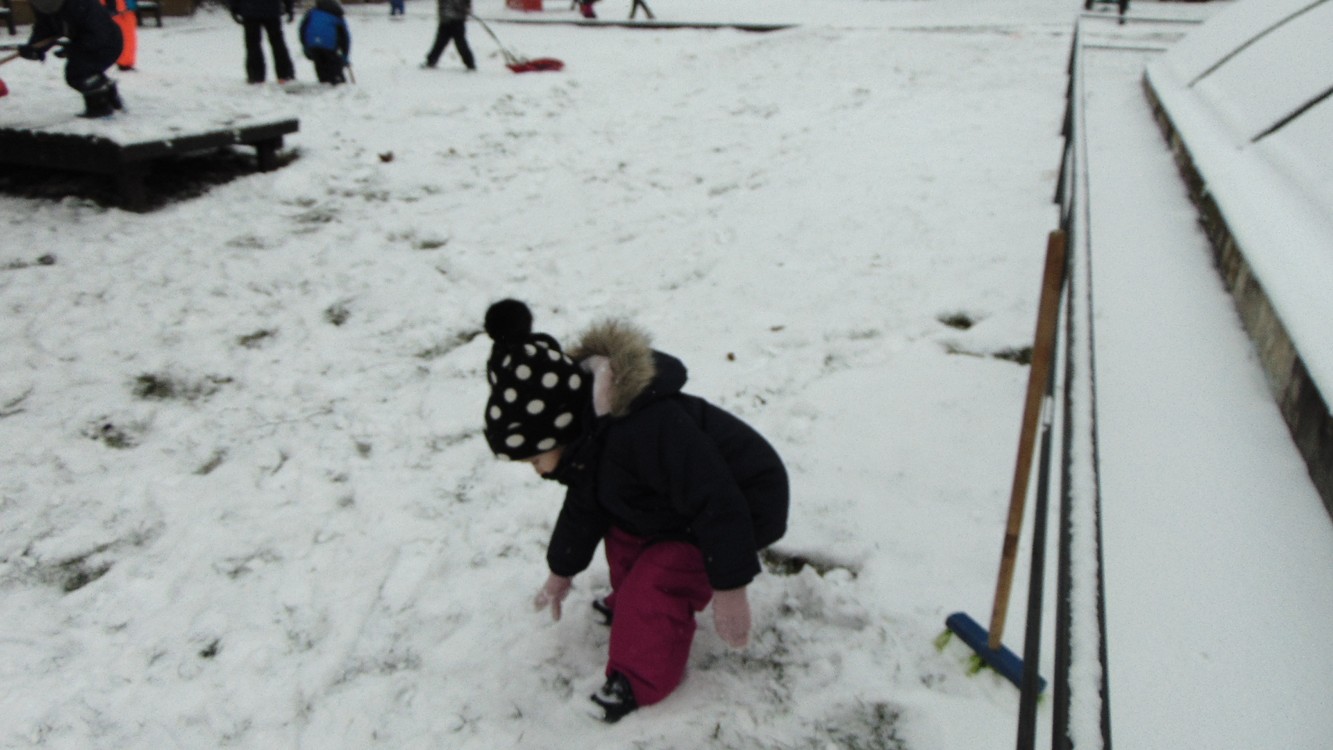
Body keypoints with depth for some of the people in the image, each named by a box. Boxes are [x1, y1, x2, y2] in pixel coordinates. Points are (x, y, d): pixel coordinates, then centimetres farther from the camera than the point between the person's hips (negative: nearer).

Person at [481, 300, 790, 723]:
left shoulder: (646, 431, -40)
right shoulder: (588, 428, -6)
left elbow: (717, 506, -35)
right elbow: (584, 505, 11)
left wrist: (729, 590, -29)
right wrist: (561, 572, 23)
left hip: (741, 510, -9)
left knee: (656, 586, -16)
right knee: (622, 529, 16)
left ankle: (640, 682, 5)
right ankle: (629, 605, 35)